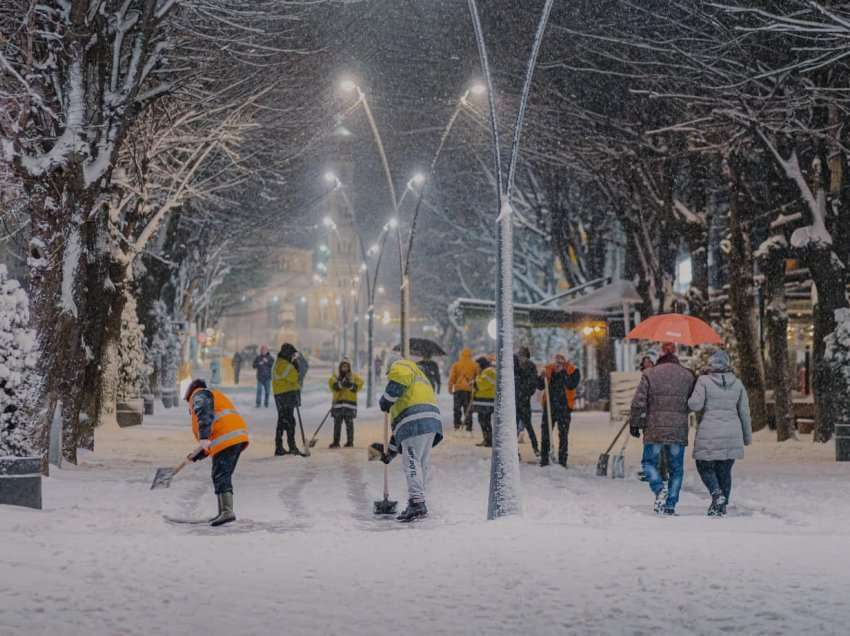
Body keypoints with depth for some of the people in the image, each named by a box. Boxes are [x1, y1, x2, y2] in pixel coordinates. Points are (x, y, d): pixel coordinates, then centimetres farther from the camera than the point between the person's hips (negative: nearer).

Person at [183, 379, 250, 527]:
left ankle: (227, 511, -22)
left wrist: (204, 438, -26)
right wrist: (196, 455, 34)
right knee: (224, 476, 14)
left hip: (227, 438, -9)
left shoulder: (199, 395, 8)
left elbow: (205, 414, -15)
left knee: (220, 476, -11)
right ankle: (224, 512, 14)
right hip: (239, 437, 9)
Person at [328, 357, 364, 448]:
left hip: (350, 402, -1)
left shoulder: (354, 376, 6)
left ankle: (350, 442, 8)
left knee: (349, 423, 2)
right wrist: (341, 383, -24)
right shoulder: (335, 376, 7)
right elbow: (333, 385, -7)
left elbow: (359, 384, -3)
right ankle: (336, 442, 5)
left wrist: (351, 385, -19)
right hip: (338, 402, 1)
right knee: (337, 423, 2)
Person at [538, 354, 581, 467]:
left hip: (564, 407, -2)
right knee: (545, 433, 4)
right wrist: (542, 378, -13)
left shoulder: (573, 371, -3)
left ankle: (562, 461, 8)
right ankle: (544, 460, 11)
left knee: (563, 435, 2)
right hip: (549, 406, 3)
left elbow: (571, 385, -19)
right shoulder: (548, 369, 6)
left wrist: (563, 372, -21)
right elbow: (540, 386, 6)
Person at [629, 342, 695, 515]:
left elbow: (638, 402, -5)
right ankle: (670, 505, 8)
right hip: (679, 430, 2)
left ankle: (659, 489, -11)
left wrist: (634, 423, 5)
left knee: (649, 462, 14)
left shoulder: (649, 374, -4)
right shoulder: (687, 376, 3)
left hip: (655, 429, -2)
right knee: (676, 468, 11)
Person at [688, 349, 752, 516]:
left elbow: (695, 405, -13)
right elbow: (744, 411, 9)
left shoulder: (704, 381, -7)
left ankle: (717, 494, -14)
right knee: (725, 470, 12)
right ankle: (722, 505, 14)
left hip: (710, 433, -4)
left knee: (705, 466, 9)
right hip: (732, 434, 4)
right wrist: (747, 436, 17)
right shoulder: (737, 383, 6)